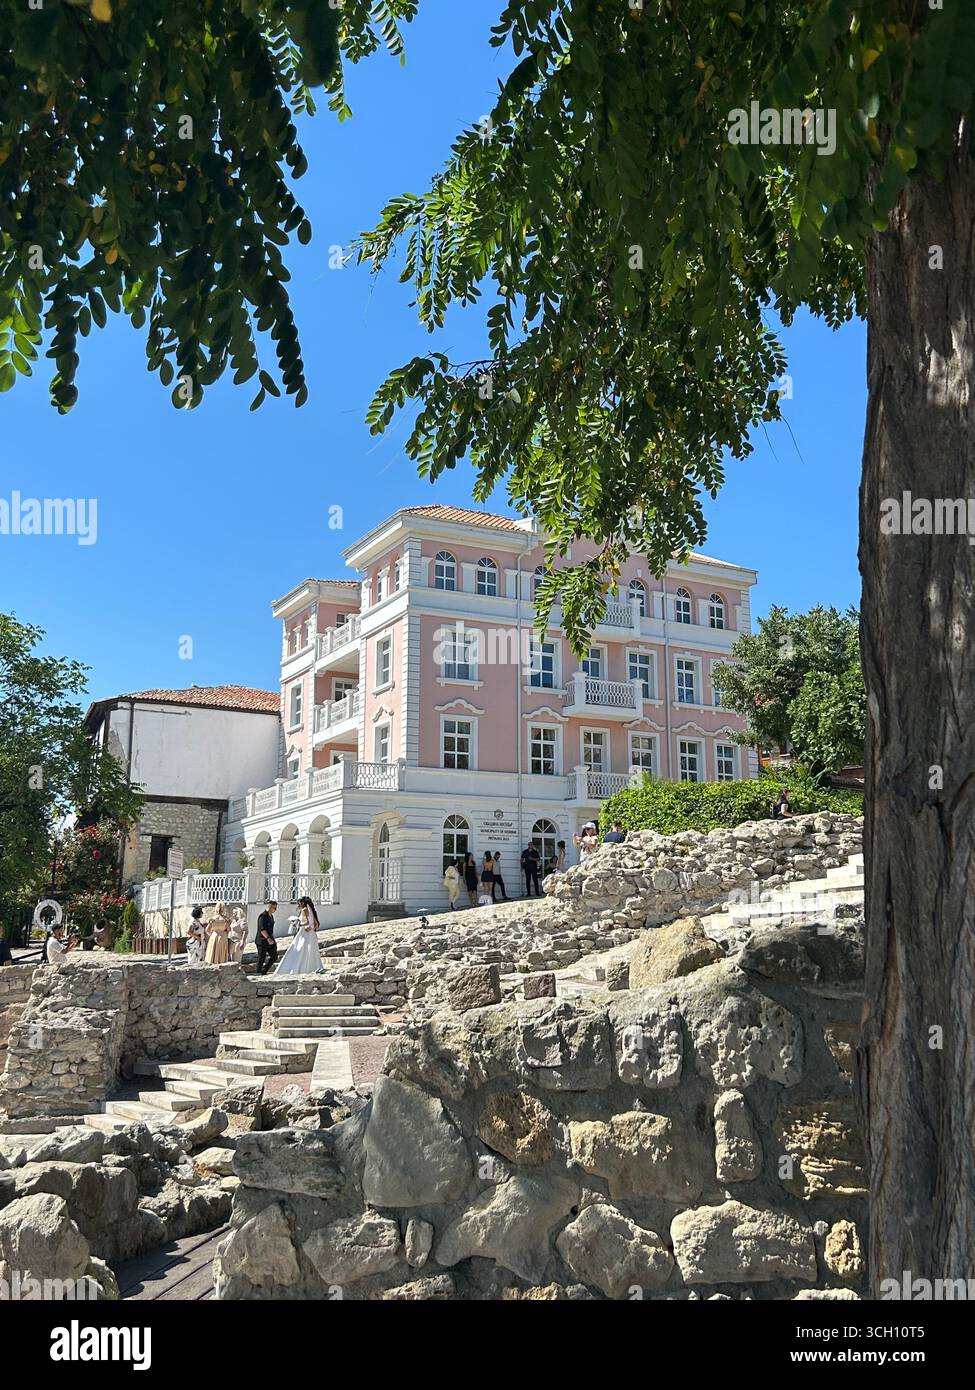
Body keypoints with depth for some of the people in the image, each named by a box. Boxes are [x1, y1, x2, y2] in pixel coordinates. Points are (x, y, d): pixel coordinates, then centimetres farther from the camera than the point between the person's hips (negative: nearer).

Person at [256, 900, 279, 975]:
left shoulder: (271, 916, 13)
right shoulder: (263, 916, -17)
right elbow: (262, 929, -24)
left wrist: (273, 940, 24)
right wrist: (268, 938, -33)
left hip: (270, 941, 9)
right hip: (262, 941, -9)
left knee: (274, 956, 8)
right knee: (261, 958, 1)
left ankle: (264, 971, 20)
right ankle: (259, 973, 14)